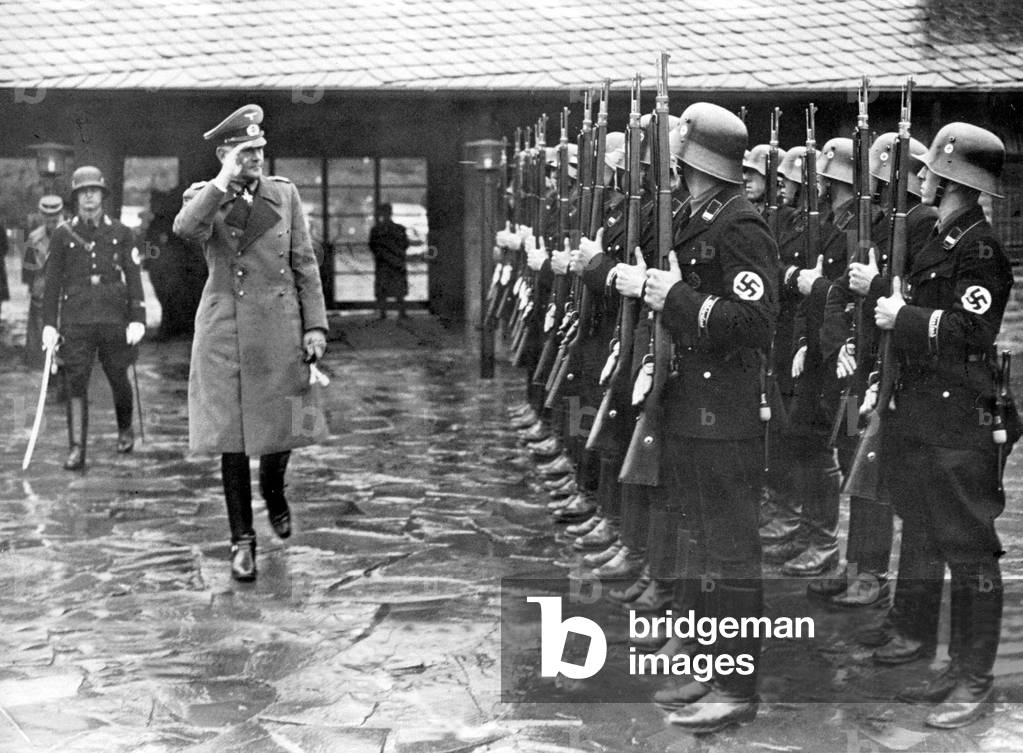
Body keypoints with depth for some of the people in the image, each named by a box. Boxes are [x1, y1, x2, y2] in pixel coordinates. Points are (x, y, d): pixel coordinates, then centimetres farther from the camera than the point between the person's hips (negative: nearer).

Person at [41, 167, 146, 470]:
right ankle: (76, 448, -8)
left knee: (118, 379, 10)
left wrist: (137, 319, -4)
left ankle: (125, 429, 36)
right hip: (76, 321, 0)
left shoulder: (121, 234, 7)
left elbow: (133, 278, 4)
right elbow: (53, 281, 7)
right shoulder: (62, 235, 7)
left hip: (114, 319, 0)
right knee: (76, 382, -7)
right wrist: (49, 324, 2)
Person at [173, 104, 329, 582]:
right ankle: (242, 538, 10)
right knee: (233, 437, -1)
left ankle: (274, 492, 40)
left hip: (281, 327, 2)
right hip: (226, 331, -2)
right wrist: (225, 181, -25)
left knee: (283, 424, 7)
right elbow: (186, 230, -24)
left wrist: (315, 324, 1)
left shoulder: (285, 193, 6)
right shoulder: (203, 196, 0)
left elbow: (305, 264, 7)